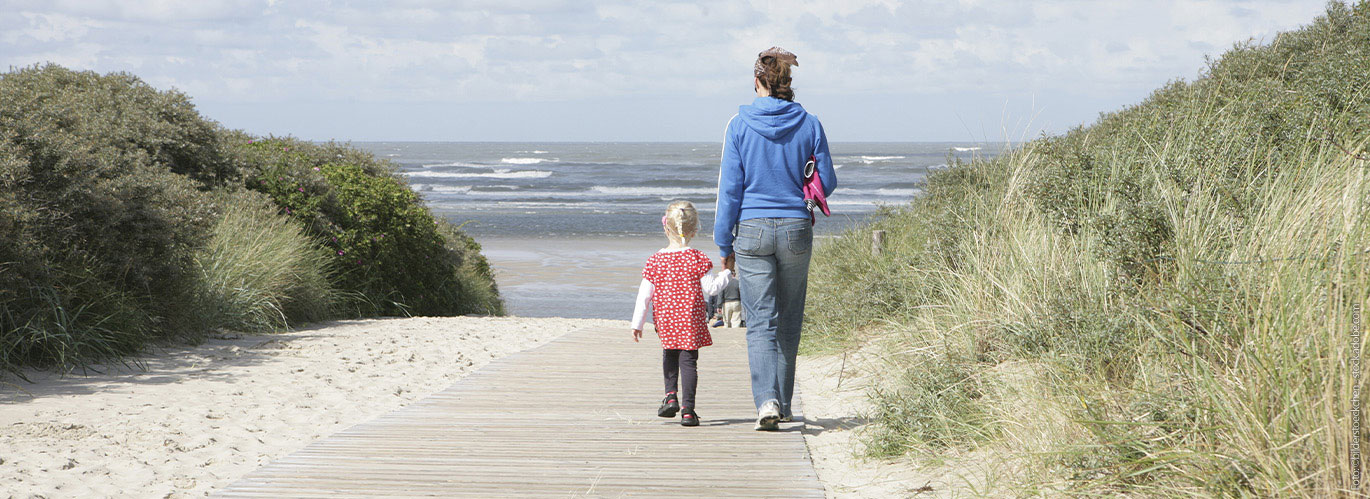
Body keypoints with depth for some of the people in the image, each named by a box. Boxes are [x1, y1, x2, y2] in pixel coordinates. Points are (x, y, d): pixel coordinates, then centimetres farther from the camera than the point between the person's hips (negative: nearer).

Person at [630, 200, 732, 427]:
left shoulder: (655, 259, -1)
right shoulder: (696, 258, -7)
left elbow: (644, 294, 0)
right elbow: (710, 288, -7)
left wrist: (638, 323, 6)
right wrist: (726, 274, 12)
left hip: (665, 319, 2)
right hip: (690, 319, -2)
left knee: (669, 354, 25)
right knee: (688, 359, -1)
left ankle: (671, 395, 12)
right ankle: (687, 409, -6)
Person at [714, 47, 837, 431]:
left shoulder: (740, 125, -6)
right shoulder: (809, 124, -2)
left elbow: (729, 187, -4)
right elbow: (826, 182, 3)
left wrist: (724, 242, 3)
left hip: (752, 229, -2)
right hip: (796, 228, 2)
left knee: (760, 322, -1)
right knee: (789, 320, 14)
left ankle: (767, 401, -19)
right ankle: (782, 404, 22)